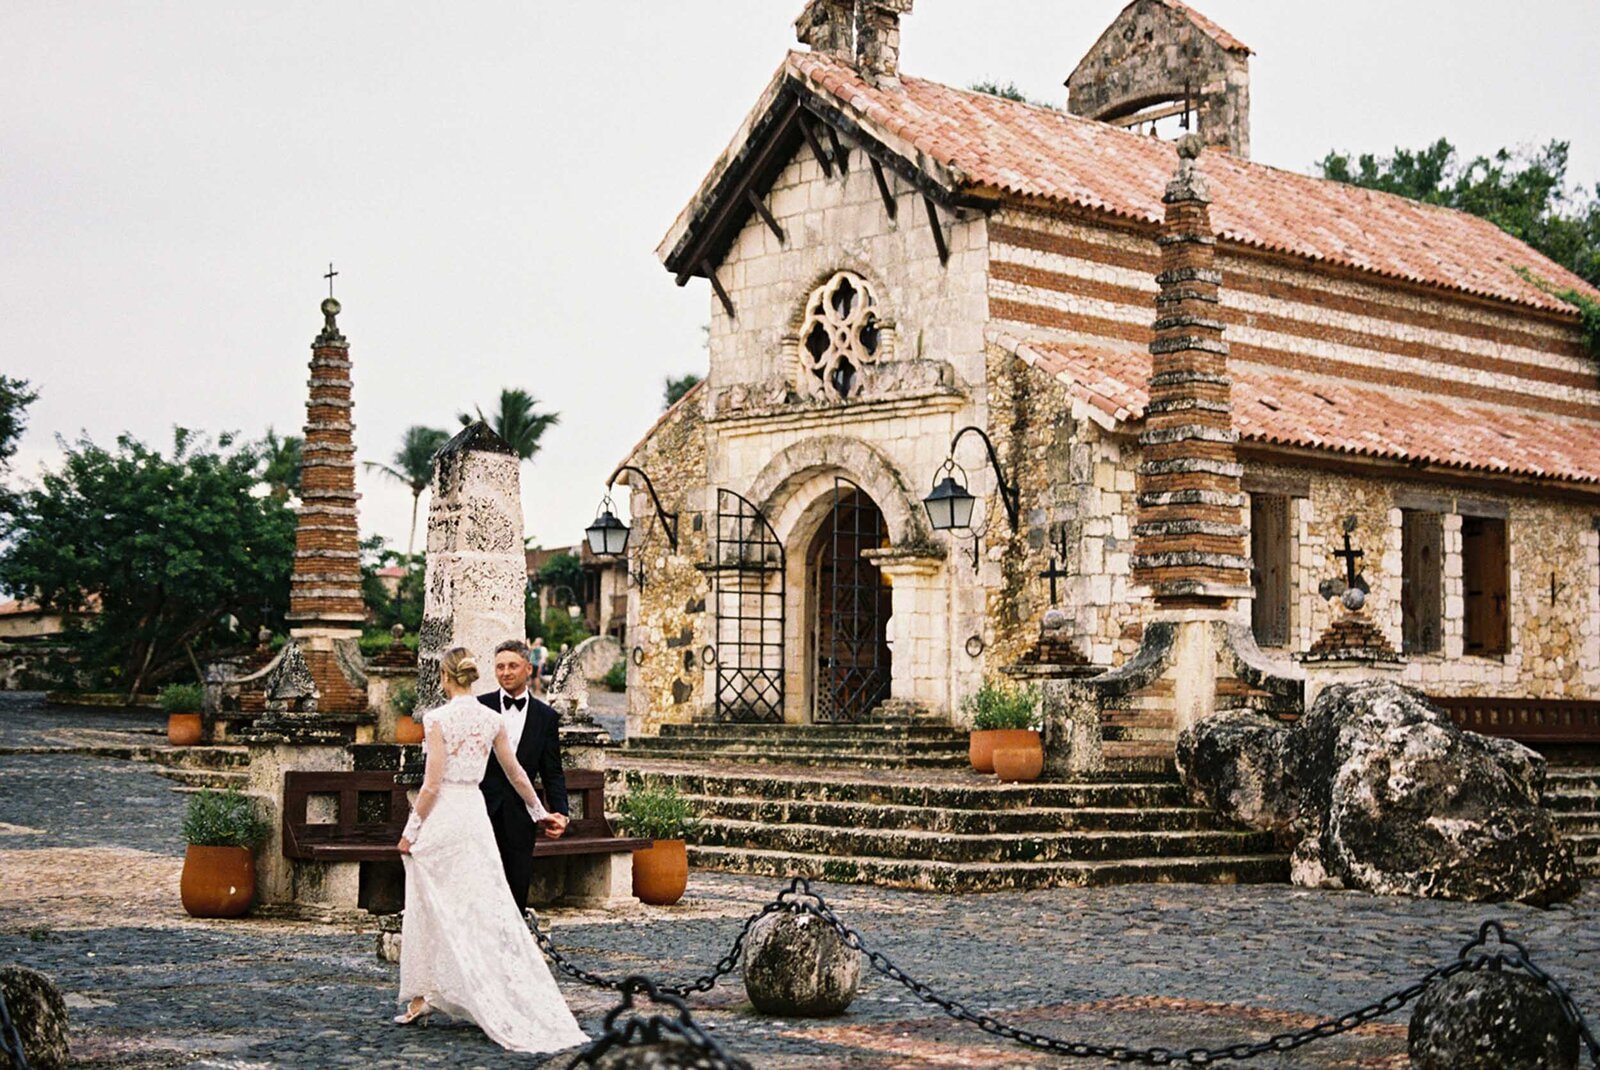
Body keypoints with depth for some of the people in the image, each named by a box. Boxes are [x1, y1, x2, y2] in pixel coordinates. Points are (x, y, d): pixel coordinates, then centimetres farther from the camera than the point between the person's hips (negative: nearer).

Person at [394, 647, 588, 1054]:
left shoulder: (438, 719, -12)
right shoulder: (491, 720, 4)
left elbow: (432, 783, -13)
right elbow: (516, 773, 15)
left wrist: (411, 830, -5)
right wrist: (538, 811, 30)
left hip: (440, 814, -5)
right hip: (474, 811, 5)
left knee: (430, 910, 8)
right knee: (487, 906, 6)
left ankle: (421, 997, 14)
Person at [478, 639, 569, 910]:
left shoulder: (546, 717, 6)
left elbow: (552, 773, 7)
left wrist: (559, 812, -8)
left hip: (519, 820, 2)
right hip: (481, 814, -2)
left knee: (517, 894, 5)